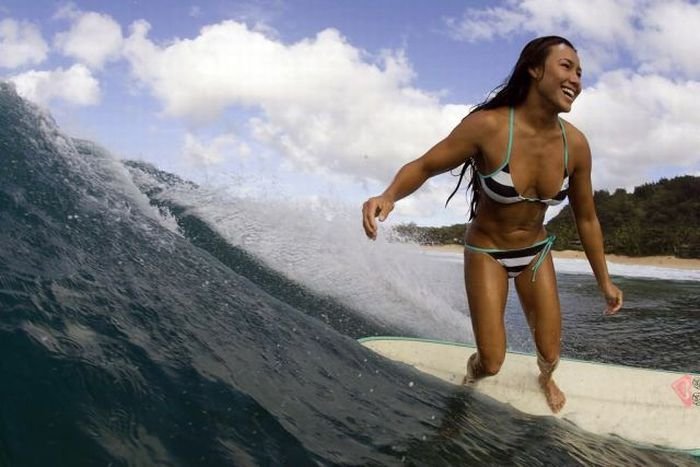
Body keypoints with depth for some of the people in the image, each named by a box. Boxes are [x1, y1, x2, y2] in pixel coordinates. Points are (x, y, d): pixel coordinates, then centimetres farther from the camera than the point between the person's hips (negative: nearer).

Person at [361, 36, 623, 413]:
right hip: (486, 252, -3)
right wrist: (389, 195, -40)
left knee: (550, 354, 10)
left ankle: (546, 378, 50)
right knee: (492, 363, -4)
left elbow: (586, 218, -1)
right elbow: (424, 167, -18)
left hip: (535, 252, 4)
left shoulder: (575, 145, -15)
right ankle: (474, 370, 36)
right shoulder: (489, 126, -28)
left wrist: (604, 280, 8)